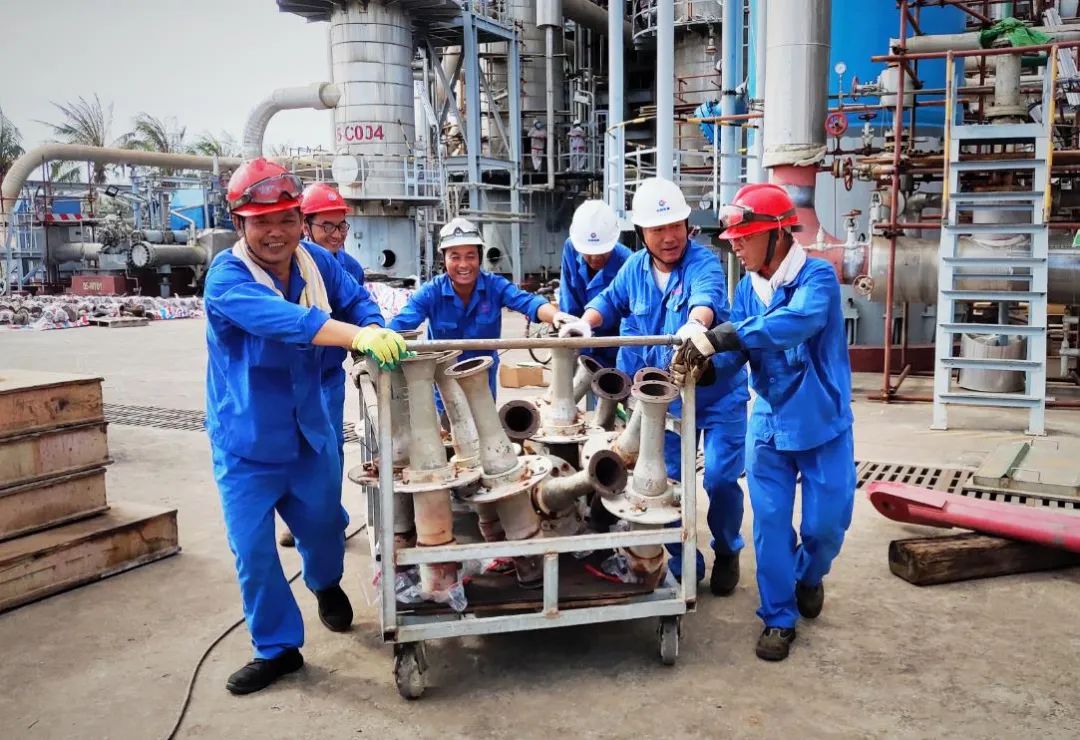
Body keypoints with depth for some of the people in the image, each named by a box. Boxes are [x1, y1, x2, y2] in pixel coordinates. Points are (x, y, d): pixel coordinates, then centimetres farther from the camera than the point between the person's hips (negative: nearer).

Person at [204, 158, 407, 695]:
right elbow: (281, 319, -39)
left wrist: (375, 332, -30)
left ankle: (327, 584, 54)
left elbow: (356, 302, -6)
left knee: (323, 523, 20)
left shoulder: (317, 262, -5)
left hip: (310, 432, 4)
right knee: (253, 549, 2)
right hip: (246, 441, -4)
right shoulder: (226, 276, -22)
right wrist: (356, 336, -52)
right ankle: (277, 648, 24)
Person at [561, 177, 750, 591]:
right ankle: (683, 564, 26)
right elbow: (610, 301, 15)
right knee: (668, 481, 8)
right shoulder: (635, 267, 1)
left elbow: (706, 297, -39)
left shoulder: (703, 263, -18)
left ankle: (727, 553, 25)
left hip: (719, 393, -5)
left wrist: (696, 323, -63)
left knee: (720, 478, -5)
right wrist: (586, 321, -8)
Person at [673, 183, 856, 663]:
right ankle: (779, 617, 20)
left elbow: (798, 322, -37)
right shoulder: (747, 289, 2)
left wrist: (722, 337, -44)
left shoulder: (817, 277, -17)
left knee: (826, 523, 5)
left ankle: (808, 575, 38)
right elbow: (737, 350, -4)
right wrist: (704, 361, -27)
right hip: (768, 424, 4)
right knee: (770, 524, 5)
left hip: (822, 423, -4)